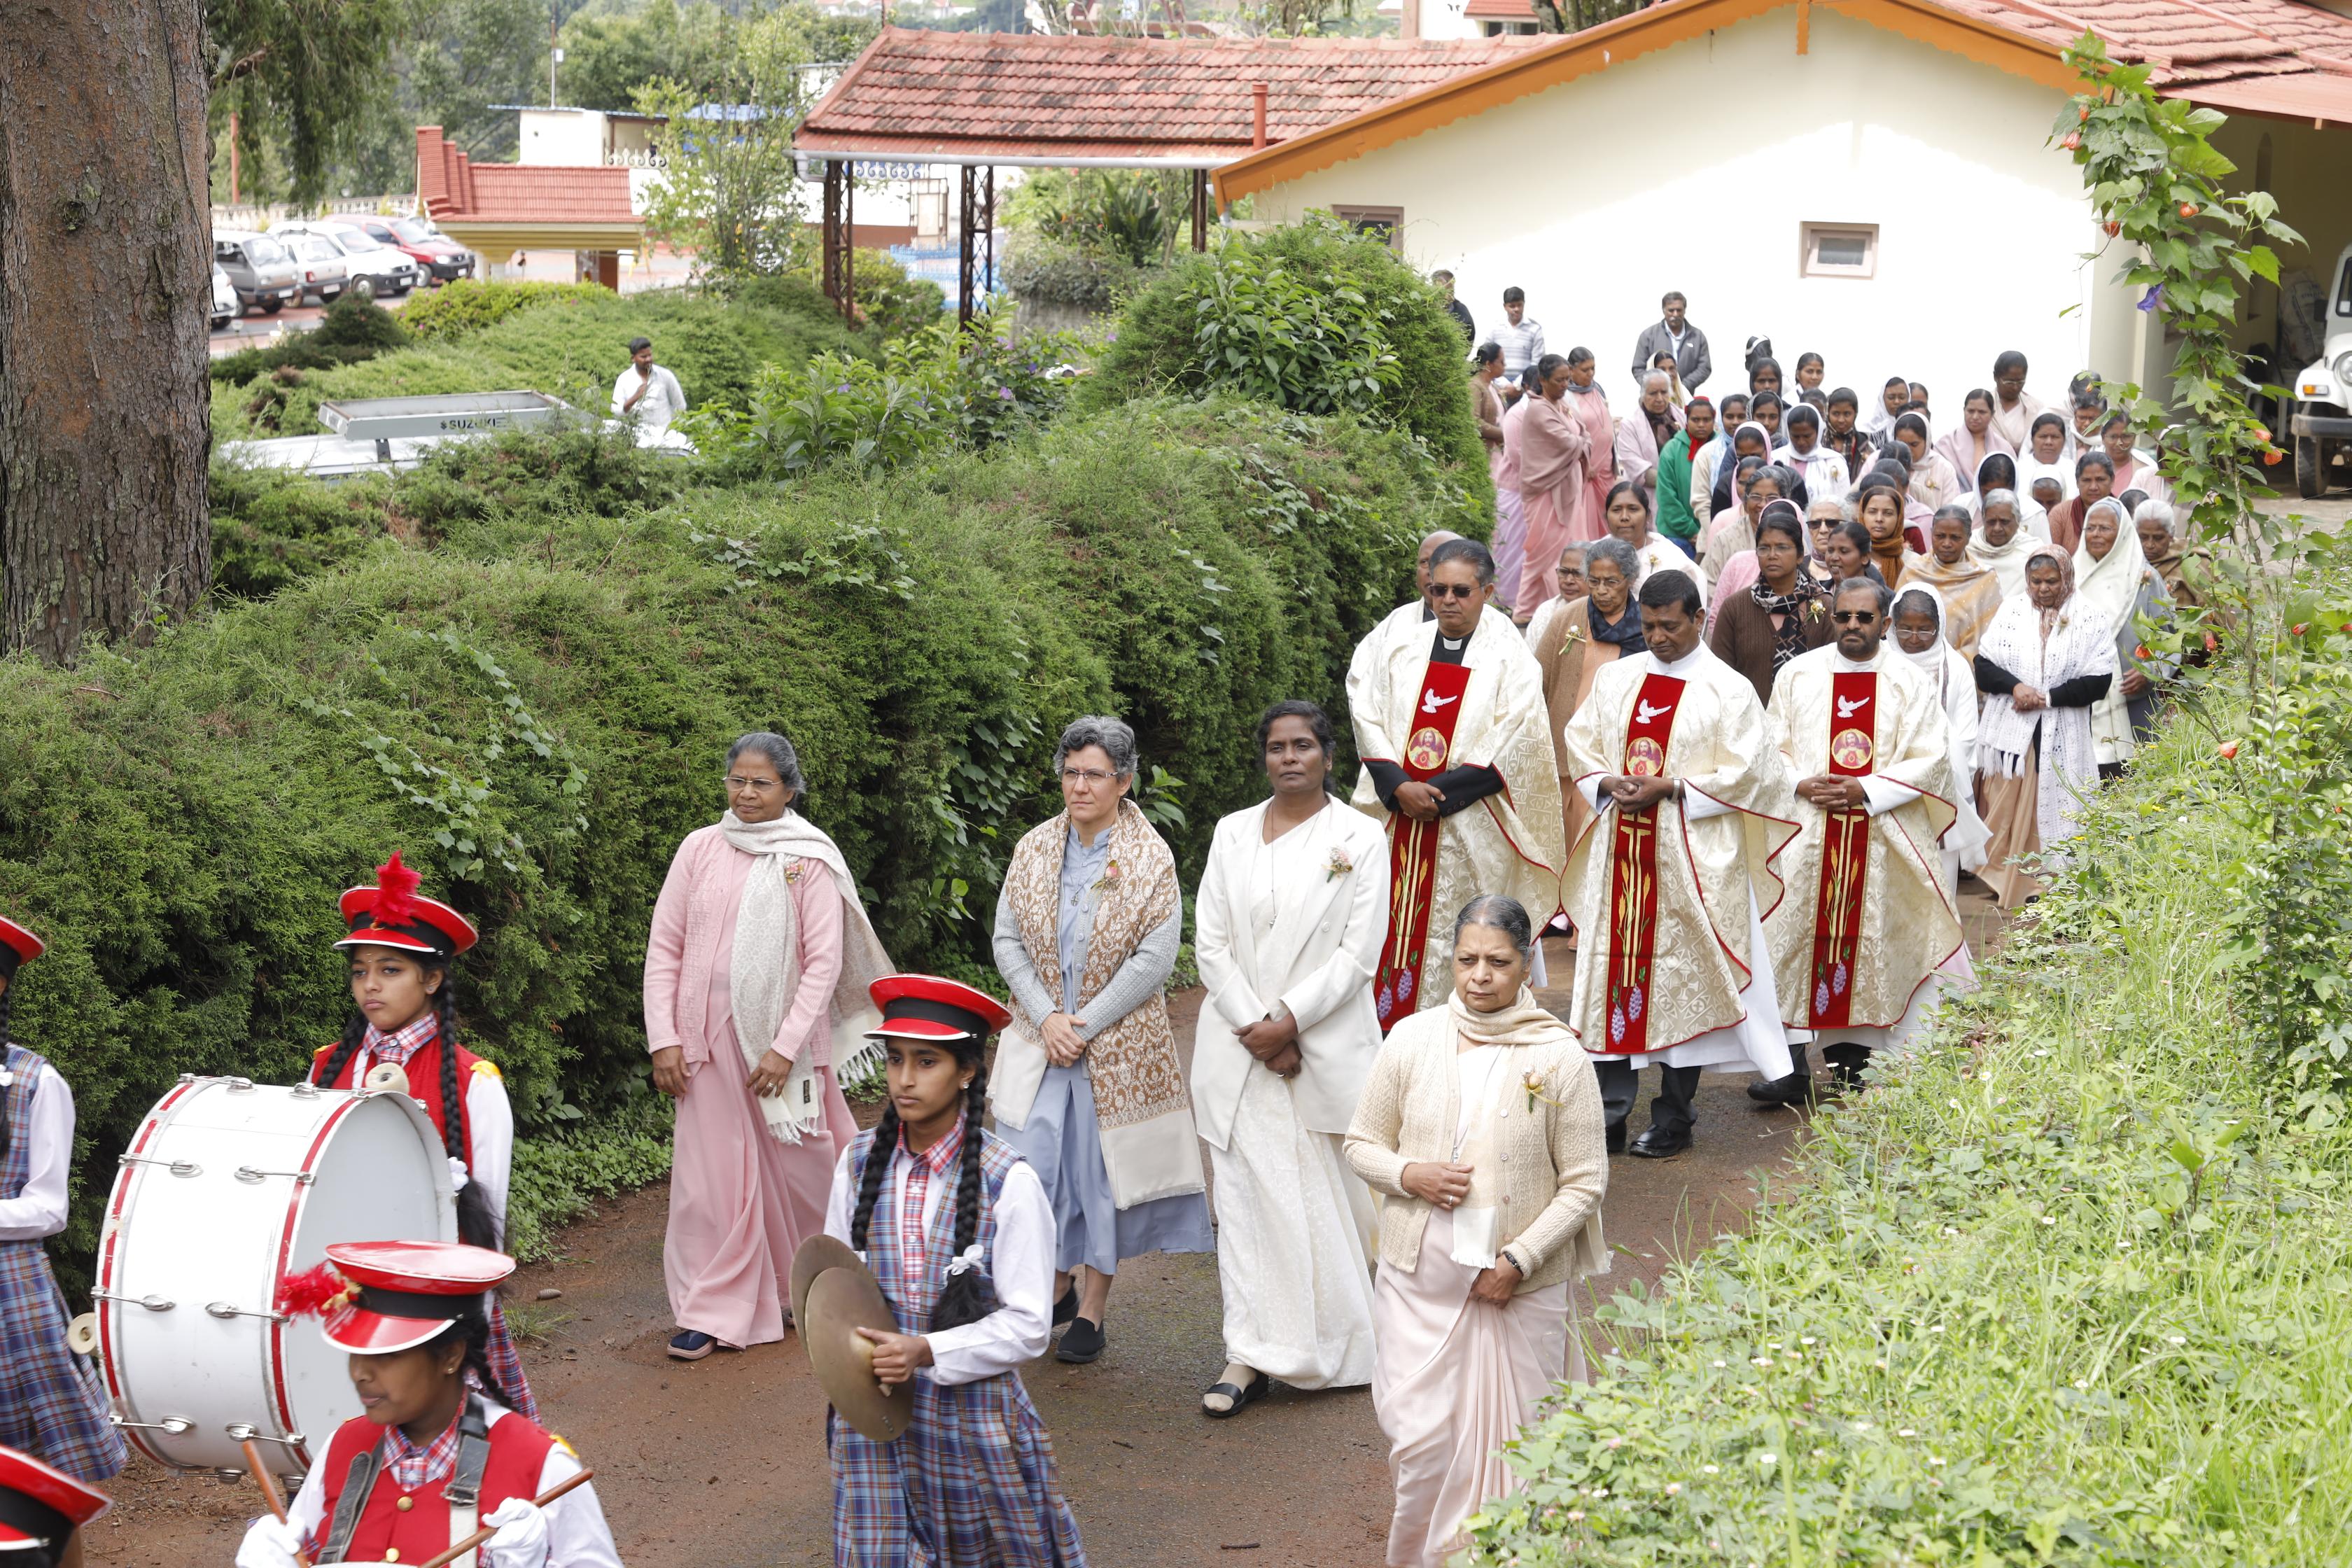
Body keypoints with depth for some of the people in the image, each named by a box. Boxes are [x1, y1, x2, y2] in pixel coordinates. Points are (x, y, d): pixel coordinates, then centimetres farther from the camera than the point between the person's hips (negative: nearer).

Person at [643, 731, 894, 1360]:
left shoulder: (811, 860, -3)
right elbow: (664, 948, 4)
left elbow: (824, 961, -6)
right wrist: (663, 1038, -3)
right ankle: (712, 1312, 7)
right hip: (708, 1037, 1)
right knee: (710, 1171, 1)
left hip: (784, 1038, -1)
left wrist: (786, 1047, -13)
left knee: (795, 1166, 8)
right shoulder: (700, 848, 2)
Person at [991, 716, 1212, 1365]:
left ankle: (1092, 1310, 15)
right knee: (1029, 1165, -1)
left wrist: (1085, 1026, -14)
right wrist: (1047, 1019, -10)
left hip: (1118, 1044, -3)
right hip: (1039, 1038, 3)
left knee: (1104, 1169, 3)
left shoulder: (1150, 859, -8)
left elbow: (1155, 958, -11)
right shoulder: (1033, 850, 2)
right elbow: (1008, 941, 2)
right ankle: (1058, 1283, 23)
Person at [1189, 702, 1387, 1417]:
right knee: (1247, 1194, -1)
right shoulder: (1233, 833, 8)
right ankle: (1251, 1355, 1)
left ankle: (1350, 1346, 23)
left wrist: (1288, 1021, -14)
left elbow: (1358, 953, -6)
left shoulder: (1359, 838, -1)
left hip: (1329, 1045, -2)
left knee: (1334, 1193, 4)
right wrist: (1256, 1029, -9)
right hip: (1238, 1047, 2)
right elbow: (1210, 943, 3)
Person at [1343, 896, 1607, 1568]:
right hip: (1421, 1279, 1)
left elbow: (1585, 1181, -5)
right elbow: (1362, 1144, 8)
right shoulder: (1412, 1040, -1)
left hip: (1522, 1286, -1)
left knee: (1511, 1437, 7)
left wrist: (1521, 1259, -12)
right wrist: (1409, 1175, -12)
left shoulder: (1559, 1057, -8)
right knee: (1420, 1439, 1)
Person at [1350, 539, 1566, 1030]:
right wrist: (1400, 787, -11)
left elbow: (1513, 749, -7)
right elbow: (1369, 722, 6)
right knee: (1391, 930, 1)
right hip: (1396, 824, 3)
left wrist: (1438, 793, -13)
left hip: (1471, 830, -3)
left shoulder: (1510, 658, 0)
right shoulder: (1399, 649, 11)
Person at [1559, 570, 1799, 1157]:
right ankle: (1609, 1117, 7)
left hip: (1691, 858, -4)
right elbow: (1580, 743, 13)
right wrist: (1608, 783, -7)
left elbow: (1744, 772, -8)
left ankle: (1673, 1121, 11)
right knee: (1611, 970, 2)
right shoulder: (1616, 678, 10)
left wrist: (1669, 788, -16)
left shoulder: (1728, 690, -3)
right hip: (1618, 851, 4)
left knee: (1681, 978, 1)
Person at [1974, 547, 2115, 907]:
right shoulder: (2011, 611, 6)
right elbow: (1983, 665, 2)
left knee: (2052, 812, 1)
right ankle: (2002, 881, 13)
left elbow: (2098, 683, -6)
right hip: (2009, 733, 2)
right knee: (2004, 810, 2)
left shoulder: (2090, 621, 1)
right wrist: (2015, 686, -16)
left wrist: (2047, 697, -14)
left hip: (2061, 738, -1)